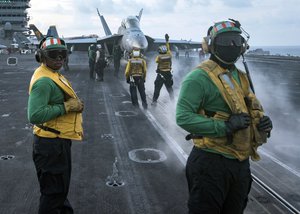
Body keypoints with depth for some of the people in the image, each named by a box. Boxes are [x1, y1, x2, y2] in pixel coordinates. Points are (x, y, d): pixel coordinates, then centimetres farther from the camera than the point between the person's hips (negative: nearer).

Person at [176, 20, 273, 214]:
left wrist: (263, 121, -1)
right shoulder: (199, 77, -14)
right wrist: (225, 127, -26)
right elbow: (183, 117, -23)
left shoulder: (242, 77, 11)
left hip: (241, 162, 8)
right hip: (211, 162, -8)